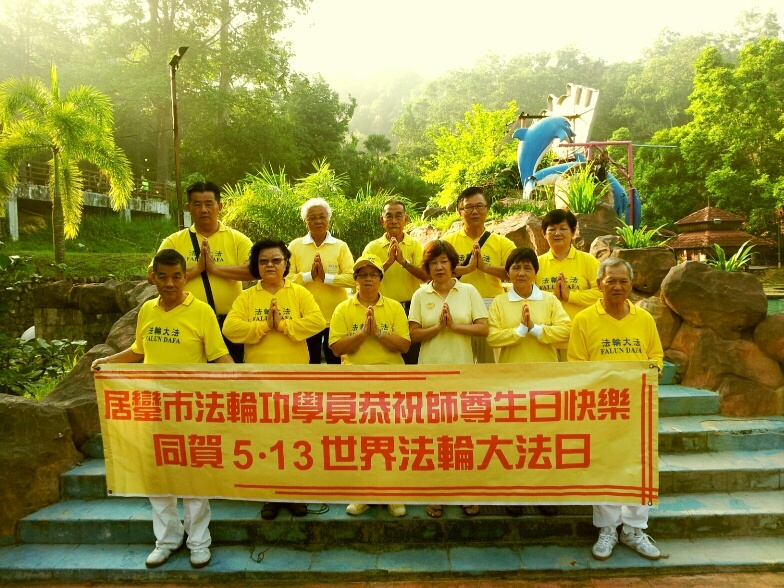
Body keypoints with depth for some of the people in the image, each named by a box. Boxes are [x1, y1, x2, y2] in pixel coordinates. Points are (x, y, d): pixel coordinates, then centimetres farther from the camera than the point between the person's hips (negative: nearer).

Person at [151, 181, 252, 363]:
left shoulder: (237, 239, 2)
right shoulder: (174, 241, 6)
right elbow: (152, 275, -7)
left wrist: (215, 267, -18)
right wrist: (196, 268, -15)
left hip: (229, 323, -1)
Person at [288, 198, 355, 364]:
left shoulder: (340, 246, 1)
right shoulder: (295, 246, 3)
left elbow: (352, 278, -10)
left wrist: (326, 277, -20)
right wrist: (309, 275, -18)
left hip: (335, 317, 0)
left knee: (335, 359, 11)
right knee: (310, 361, 12)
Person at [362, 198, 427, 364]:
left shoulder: (415, 245, 3)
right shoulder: (372, 247, 1)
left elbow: (425, 276, -12)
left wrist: (404, 261, -25)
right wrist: (388, 261, -22)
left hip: (411, 309, 1)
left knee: (413, 358, 10)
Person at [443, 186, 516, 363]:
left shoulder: (502, 243, 7)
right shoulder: (448, 241, 6)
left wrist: (485, 267, -16)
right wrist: (467, 268, -20)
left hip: (492, 309, 1)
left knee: (490, 361, 7)